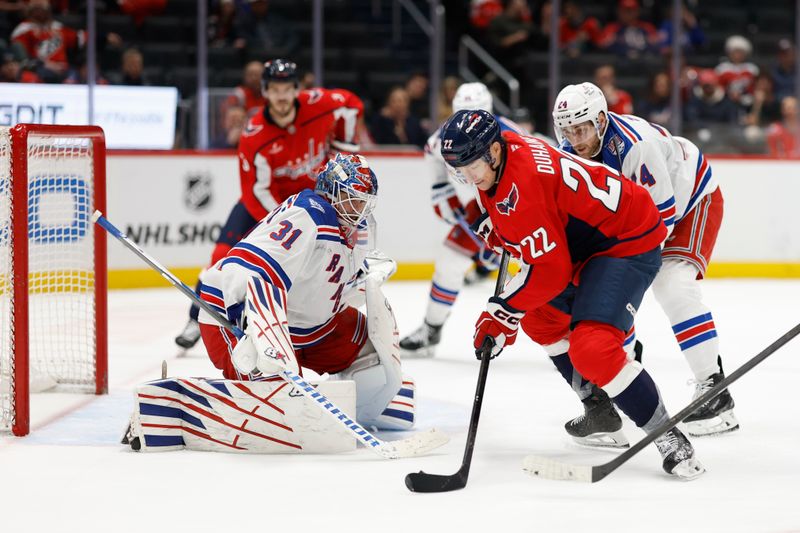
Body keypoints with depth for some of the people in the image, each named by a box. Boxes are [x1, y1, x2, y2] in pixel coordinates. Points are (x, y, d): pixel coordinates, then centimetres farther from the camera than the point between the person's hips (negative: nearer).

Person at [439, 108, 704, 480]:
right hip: (585, 241, 12)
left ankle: (669, 438, -16)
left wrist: (501, 314, -20)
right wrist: (495, 226, 12)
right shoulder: (502, 153, 1)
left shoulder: (524, 184, -29)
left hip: (627, 245, -12)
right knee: (538, 317, 24)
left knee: (591, 350, -26)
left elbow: (549, 270, -27)